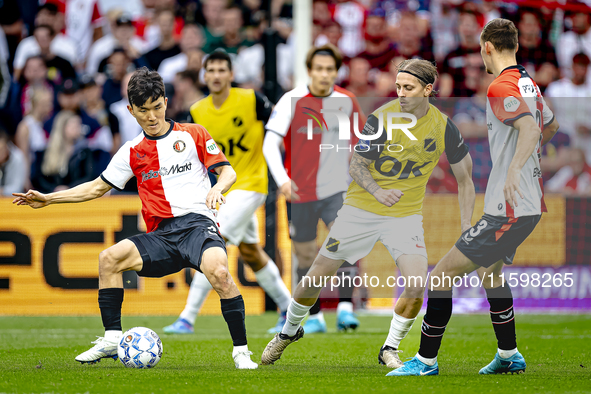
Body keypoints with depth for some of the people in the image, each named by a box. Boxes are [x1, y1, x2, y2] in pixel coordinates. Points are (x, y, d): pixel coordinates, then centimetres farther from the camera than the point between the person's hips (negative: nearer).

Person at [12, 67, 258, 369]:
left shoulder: (192, 134, 8)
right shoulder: (133, 152, 17)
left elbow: (228, 171, 5)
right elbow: (98, 187, 24)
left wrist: (217, 188, -18)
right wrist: (48, 199, 19)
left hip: (197, 223, -4)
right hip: (161, 236, 4)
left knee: (218, 271, -34)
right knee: (109, 257, -20)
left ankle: (241, 350, -24)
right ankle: (112, 339, -11)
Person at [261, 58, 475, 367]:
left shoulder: (444, 127, -8)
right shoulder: (381, 118, -15)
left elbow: (464, 178, 4)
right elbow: (356, 164, -8)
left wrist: (467, 229, -1)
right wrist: (377, 191, -28)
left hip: (406, 215, 1)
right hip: (361, 210, -1)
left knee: (416, 285, -20)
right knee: (317, 275, 2)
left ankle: (390, 349, 4)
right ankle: (289, 331, 30)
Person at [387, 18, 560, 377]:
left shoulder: (501, 88, -16)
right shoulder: (528, 84, 11)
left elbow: (531, 130, -32)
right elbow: (550, 125, 28)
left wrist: (514, 169, -46)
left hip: (507, 212, -10)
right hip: (531, 205, 10)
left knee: (441, 276, -6)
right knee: (489, 270, 29)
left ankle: (426, 360, 0)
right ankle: (509, 357, 34)